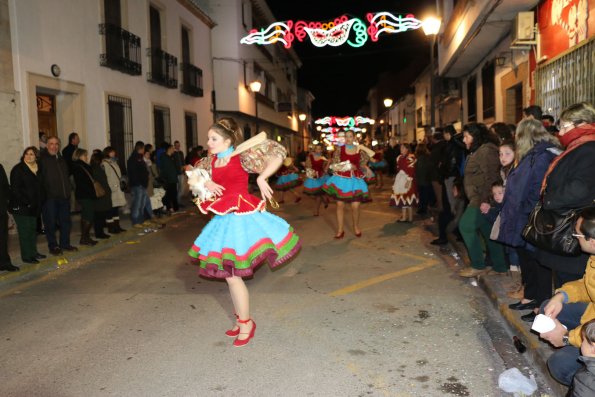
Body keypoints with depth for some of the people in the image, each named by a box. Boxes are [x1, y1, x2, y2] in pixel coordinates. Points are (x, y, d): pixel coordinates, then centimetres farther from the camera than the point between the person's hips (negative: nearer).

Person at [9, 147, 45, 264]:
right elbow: (15, 189, -15)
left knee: (33, 229, 14)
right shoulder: (18, 170, -10)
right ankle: (26, 256, 1)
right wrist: (26, 202, -18)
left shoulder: (36, 169, 12)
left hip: (33, 206, 7)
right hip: (20, 206, -7)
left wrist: (38, 204, 9)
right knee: (24, 231, -4)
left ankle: (33, 252, 24)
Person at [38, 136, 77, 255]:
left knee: (65, 221, 11)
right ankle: (53, 246, 8)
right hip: (49, 197, -6)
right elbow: (39, 178, -12)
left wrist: (69, 189, 13)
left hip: (64, 196, 7)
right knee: (51, 223, 0)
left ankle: (65, 243, 22)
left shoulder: (61, 160, 18)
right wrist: (42, 194, -17)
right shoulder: (42, 160, -5)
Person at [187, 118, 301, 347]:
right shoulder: (211, 161, 6)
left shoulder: (242, 156, -11)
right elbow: (193, 176, 21)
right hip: (224, 219, 7)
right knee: (229, 274, 14)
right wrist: (206, 183, 1)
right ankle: (241, 320, 32)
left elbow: (278, 154, -12)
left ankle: (246, 322, 15)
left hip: (241, 217, -7)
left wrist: (261, 178, -19)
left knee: (232, 274, -5)